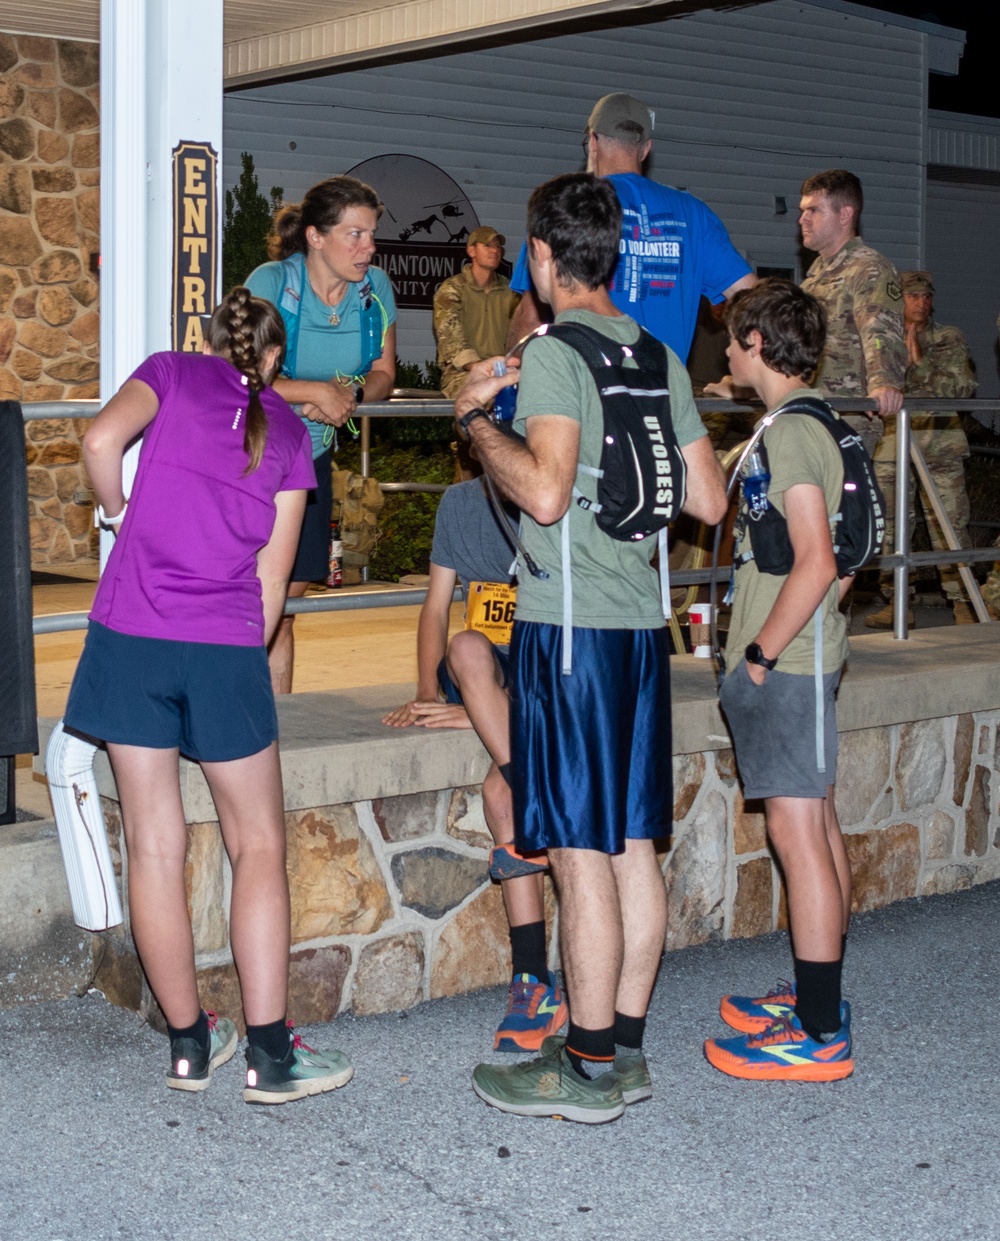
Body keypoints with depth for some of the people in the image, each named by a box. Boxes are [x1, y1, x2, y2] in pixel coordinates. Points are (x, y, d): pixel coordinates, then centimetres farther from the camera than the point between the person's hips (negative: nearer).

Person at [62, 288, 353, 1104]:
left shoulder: (172, 372, 11)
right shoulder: (288, 432, 13)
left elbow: (103, 440, -9)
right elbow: (272, 579, 10)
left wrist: (118, 514, 9)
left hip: (130, 635, 1)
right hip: (227, 649, 0)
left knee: (155, 846, 8)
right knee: (259, 847, 10)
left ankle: (190, 1044, 18)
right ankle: (271, 1055, 7)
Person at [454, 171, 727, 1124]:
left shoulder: (554, 353, -11)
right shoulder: (659, 357, 13)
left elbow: (544, 490, -23)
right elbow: (708, 501, 13)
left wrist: (477, 420, -9)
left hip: (570, 622, -8)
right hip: (640, 618, 8)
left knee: (581, 854, -3)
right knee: (632, 846, 11)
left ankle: (587, 1068, 5)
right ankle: (625, 1047, 19)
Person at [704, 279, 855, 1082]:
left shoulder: (790, 433, -16)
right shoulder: (815, 425, 14)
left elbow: (816, 564, -23)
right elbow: (843, 557, 18)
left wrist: (760, 655, -17)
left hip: (785, 664, -10)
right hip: (805, 657, 10)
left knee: (797, 834, -7)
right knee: (819, 827, 14)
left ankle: (819, 1034, -3)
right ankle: (818, 999, 25)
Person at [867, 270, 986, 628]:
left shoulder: (950, 340, 8)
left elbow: (966, 387, -3)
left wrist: (923, 363, -10)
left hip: (941, 449, -1)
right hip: (893, 449, 1)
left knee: (950, 527, -3)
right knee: (890, 528, 3)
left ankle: (962, 603, 2)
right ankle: (896, 603, 13)